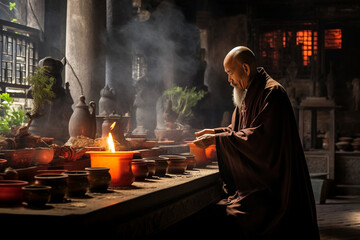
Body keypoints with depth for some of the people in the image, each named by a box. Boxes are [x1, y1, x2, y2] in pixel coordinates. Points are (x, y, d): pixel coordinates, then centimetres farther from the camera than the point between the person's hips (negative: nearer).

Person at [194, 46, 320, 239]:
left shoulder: (272, 92, -14)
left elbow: (259, 136, -22)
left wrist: (217, 139, -20)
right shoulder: (248, 94, 16)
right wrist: (215, 132, 10)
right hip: (254, 179, 9)